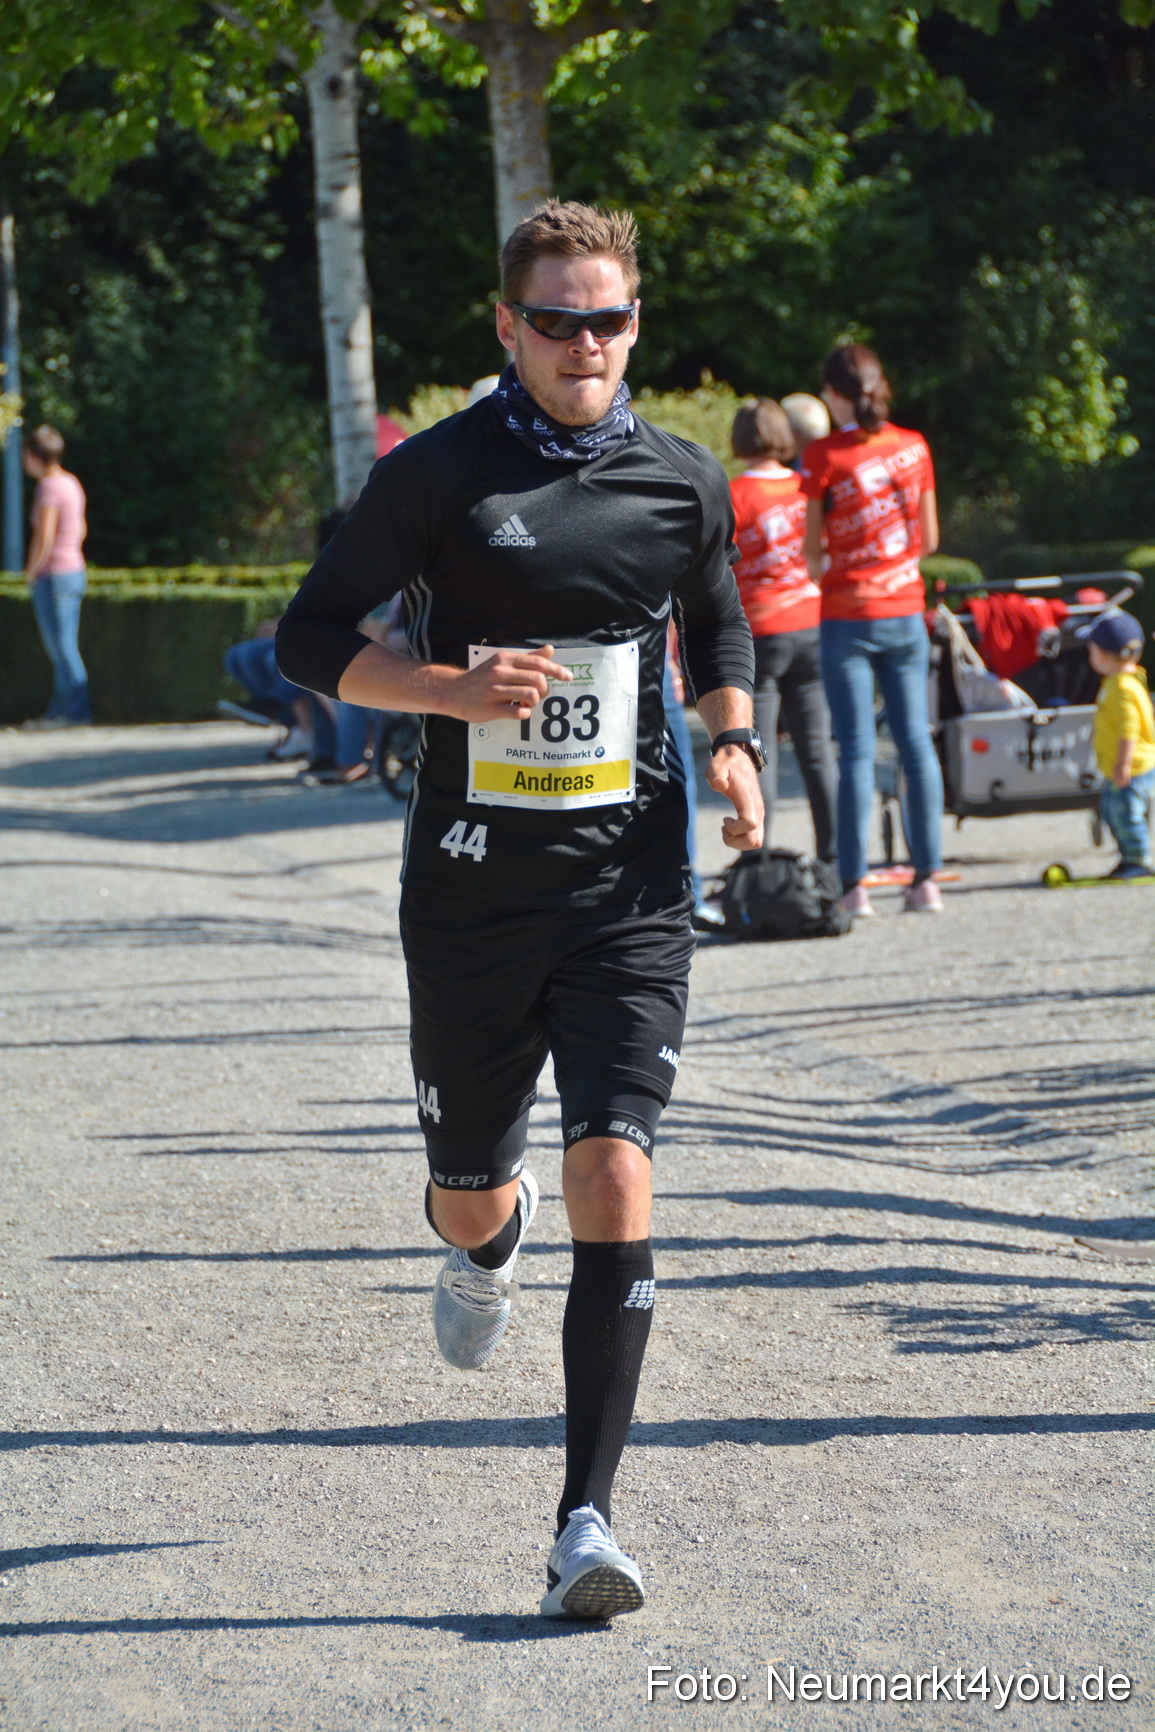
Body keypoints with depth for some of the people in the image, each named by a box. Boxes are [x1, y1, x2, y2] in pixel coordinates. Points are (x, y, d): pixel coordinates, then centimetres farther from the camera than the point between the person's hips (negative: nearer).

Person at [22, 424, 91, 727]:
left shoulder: (49, 487, -15)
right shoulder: (71, 483, 13)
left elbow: (44, 538, -21)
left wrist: (32, 573, -8)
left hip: (53, 576, -9)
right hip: (75, 570, 9)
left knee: (62, 648, -6)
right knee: (63, 648, 12)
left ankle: (76, 710, -6)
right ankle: (61, 710, 15)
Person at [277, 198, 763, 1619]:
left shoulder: (684, 483, 6)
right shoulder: (437, 476, -3)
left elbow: (719, 631, 24)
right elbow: (310, 638, 0)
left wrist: (733, 742, 4)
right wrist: (455, 685, -16)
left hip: (629, 887, 1)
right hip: (471, 884, -1)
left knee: (614, 1180, -14)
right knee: (470, 1195, 11)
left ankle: (586, 1523, -11)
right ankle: (485, 1243, 53)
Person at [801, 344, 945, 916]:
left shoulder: (823, 456, -8)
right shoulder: (913, 447, 3)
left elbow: (812, 554, -3)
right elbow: (928, 539, 9)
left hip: (847, 617, -3)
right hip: (906, 612, 3)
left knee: (856, 751, -3)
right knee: (915, 743, 6)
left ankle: (854, 886, -5)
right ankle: (926, 879, 6)